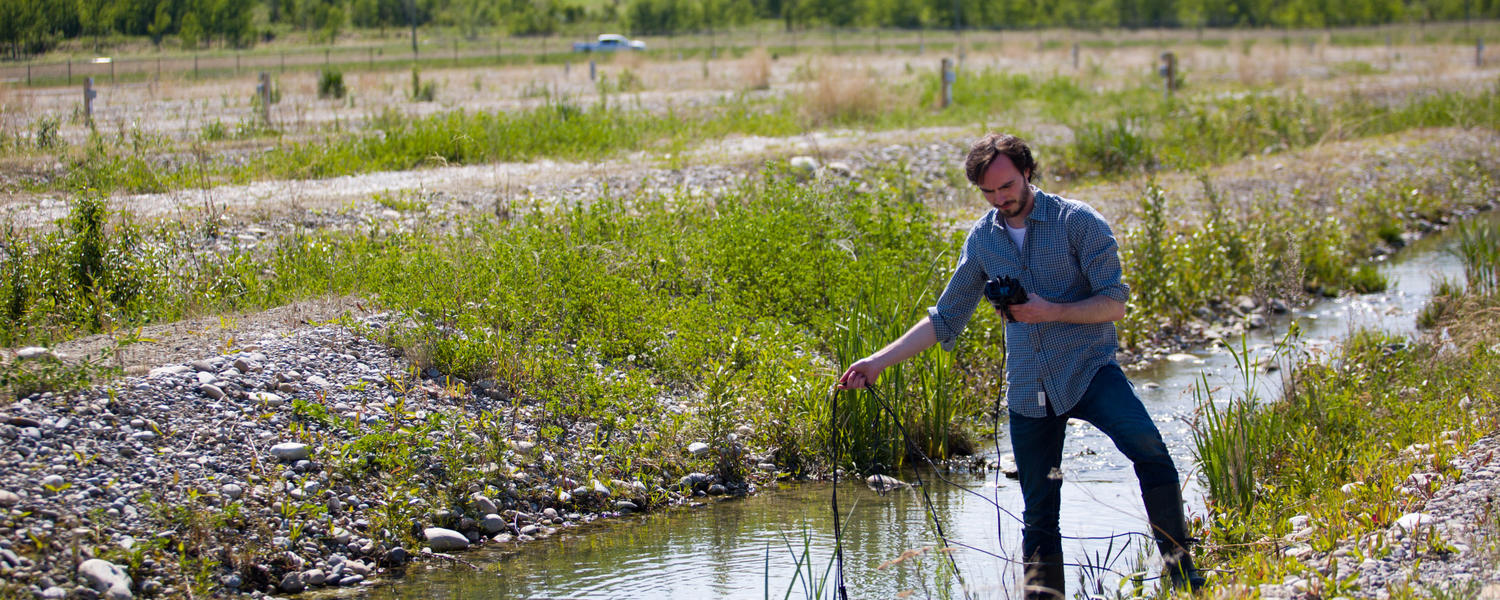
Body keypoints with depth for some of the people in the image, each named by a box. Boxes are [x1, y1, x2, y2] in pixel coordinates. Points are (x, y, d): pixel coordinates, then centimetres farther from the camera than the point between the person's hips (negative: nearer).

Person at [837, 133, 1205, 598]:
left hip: (1088, 370, -4)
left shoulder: (1077, 221, -5)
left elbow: (1114, 304, -8)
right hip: (1028, 388, 4)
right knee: (1039, 511, 3)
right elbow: (945, 319, 15)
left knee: (1146, 446, -28)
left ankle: (1179, 562, -19)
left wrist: (1050, 312, -19)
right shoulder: (983, 239, 9)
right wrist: (879, 361, 9)